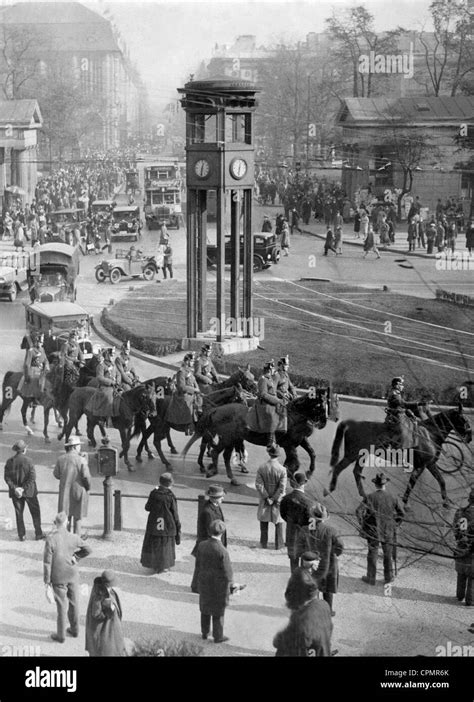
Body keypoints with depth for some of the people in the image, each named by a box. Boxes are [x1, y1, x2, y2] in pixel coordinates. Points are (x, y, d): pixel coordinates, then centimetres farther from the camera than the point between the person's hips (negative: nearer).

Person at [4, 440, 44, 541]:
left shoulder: (9, 461, -5)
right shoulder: (27, 461, -15)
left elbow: (7, 477, -6)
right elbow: (32, 477, -18)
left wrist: (14, 488, -10)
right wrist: (24, 489, -13)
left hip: (15, 492, 3)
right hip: (29, 491, -3)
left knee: (19, 513, 13)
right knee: (35, 512, 11)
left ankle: (22, 535, 14)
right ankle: (38, 533, 14)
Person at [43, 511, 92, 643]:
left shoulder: (51, 539, -22)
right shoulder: (73, 538, -11)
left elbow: (47, 561, -18)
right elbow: (88, 550, 2)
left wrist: (47, 581, -10)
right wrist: (75, 557, 4)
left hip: (58, 578, -3)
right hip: (73, 576, 3)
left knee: (61, 606, 9)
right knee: (73, 603, 20)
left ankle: (61, 635, 22)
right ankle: (74, 630, 35)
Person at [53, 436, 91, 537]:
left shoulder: (61, 459, -3)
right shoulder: (81, 460, -16)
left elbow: (56, 474, 4)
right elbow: (86, 476, -16)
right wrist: (88, 487, 2)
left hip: (65, 492, 3)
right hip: (79, 491, -3)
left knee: (66, 517, 12)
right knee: (78, 517, 8)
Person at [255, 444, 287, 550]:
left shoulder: (261, 468, -14)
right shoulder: (282, 469, -18)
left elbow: (258, 485, -13)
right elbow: (282, 488, -18)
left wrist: (266, 497, -7)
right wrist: (275, 499, -9)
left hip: (264, 499, 1)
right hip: (278, 499, -1)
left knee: (264, 521, 18)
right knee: (279, 522, 15)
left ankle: (264, 543, 27)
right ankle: (279, 544, 21)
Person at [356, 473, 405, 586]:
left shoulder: (369, 497, -12)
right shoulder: (392, 499, -9)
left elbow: (359, 511, -18)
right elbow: (402, 513, -5)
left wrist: (362, 523, -3)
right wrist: (395, 524, 9)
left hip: (373, 530, -1)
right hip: (388, 531, 1)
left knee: (372, 554, 11)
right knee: (388, 554, 15)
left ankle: (371, 578, 18)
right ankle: (388, 577, 25)